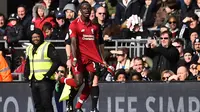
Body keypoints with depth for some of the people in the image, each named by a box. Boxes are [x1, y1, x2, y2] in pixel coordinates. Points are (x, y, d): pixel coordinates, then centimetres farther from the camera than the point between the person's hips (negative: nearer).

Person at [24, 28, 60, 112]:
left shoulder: (48, 47, -6)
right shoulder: (29, 49, 17)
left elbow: (57, 61, -12)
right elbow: (27, 64, 28)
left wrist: (48, 74, -16)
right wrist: (27, 76, 14)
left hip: (45, 81, -7)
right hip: (34, 81, 7)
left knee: (46, 105, -11)